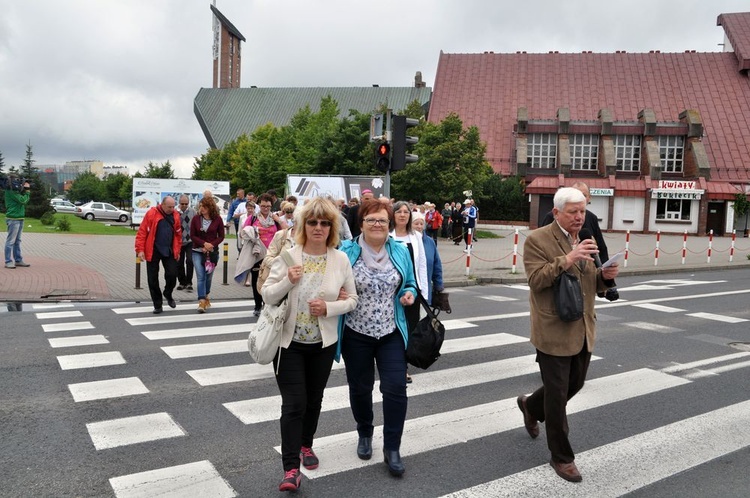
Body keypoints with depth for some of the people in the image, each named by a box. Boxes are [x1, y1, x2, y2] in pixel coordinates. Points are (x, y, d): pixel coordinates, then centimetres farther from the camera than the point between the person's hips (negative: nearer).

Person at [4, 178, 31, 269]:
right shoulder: (10, 191, -12)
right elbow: (22, 200, -18)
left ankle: (18, 260, 19)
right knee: (10, 241, -5)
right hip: (13, 219, -9)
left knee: (17, 241, 13)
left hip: (20, 219, 10)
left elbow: (25, 201, 16)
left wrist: (26, 190, 5)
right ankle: (8, 262, -2)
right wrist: (27, 191, -5)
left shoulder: (16, 191, 15)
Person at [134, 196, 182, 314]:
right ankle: (157, 305, 17)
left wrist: (178, 250, 12)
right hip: (153, 251, -2)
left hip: (169, 251, 2)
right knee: (153, 279, 4)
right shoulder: (151, 214, -9)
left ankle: (168, 294, 26)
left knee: (172, 275, -5)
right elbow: (142, 232, -8)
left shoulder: (175, 215, 3)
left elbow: (178, 234, 11)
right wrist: (140, 249, -13)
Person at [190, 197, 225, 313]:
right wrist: (204, 243, -14)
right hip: (198, 251, 0)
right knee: (201, 276, -10)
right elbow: (192, 236, 0)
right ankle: (202, 301, -11)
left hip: (212, 252, 1)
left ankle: (206, 296, 32)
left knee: (208, 276, 9)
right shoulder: (196, 219, -1)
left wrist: (212, 245, -14)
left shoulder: (217, 219, -2)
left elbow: (221, 236, 1)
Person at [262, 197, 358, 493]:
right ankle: (291, 469, 3)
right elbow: (267, 296, -5)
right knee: (294, 403, -5)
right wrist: (287, 282, -23)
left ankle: (306, 445, 42)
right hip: (289, 342, -2)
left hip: (323, 343, 2)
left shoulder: (341, 259, -5)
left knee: (314, 399, 18)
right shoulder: (287, 256, -8)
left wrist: (329, 308, -17)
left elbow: (352, 299, 1)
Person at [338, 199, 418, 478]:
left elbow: (409, 284, 14)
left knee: (396, 387, -6)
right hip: (357, 333, -1)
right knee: (360, 388, 14)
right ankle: (364, 434, 40)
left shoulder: (400, 252, 2)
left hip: (391, 333, 1)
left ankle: (392, 449, 10)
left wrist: (409, 294, -8)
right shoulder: (347, 252, -7)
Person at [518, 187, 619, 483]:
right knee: (557, 395, 4)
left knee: (575, 384, 20)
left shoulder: (584, 240, 10)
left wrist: (605, 276, -8)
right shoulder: (537, 240, -11)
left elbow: (592, 284, 15)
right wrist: (567, 259, -31)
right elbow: (536, 280, -21)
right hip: (554, 331, -7)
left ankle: (531, 406, 47)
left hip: (583, 330, 7)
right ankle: (561, 457, 21)